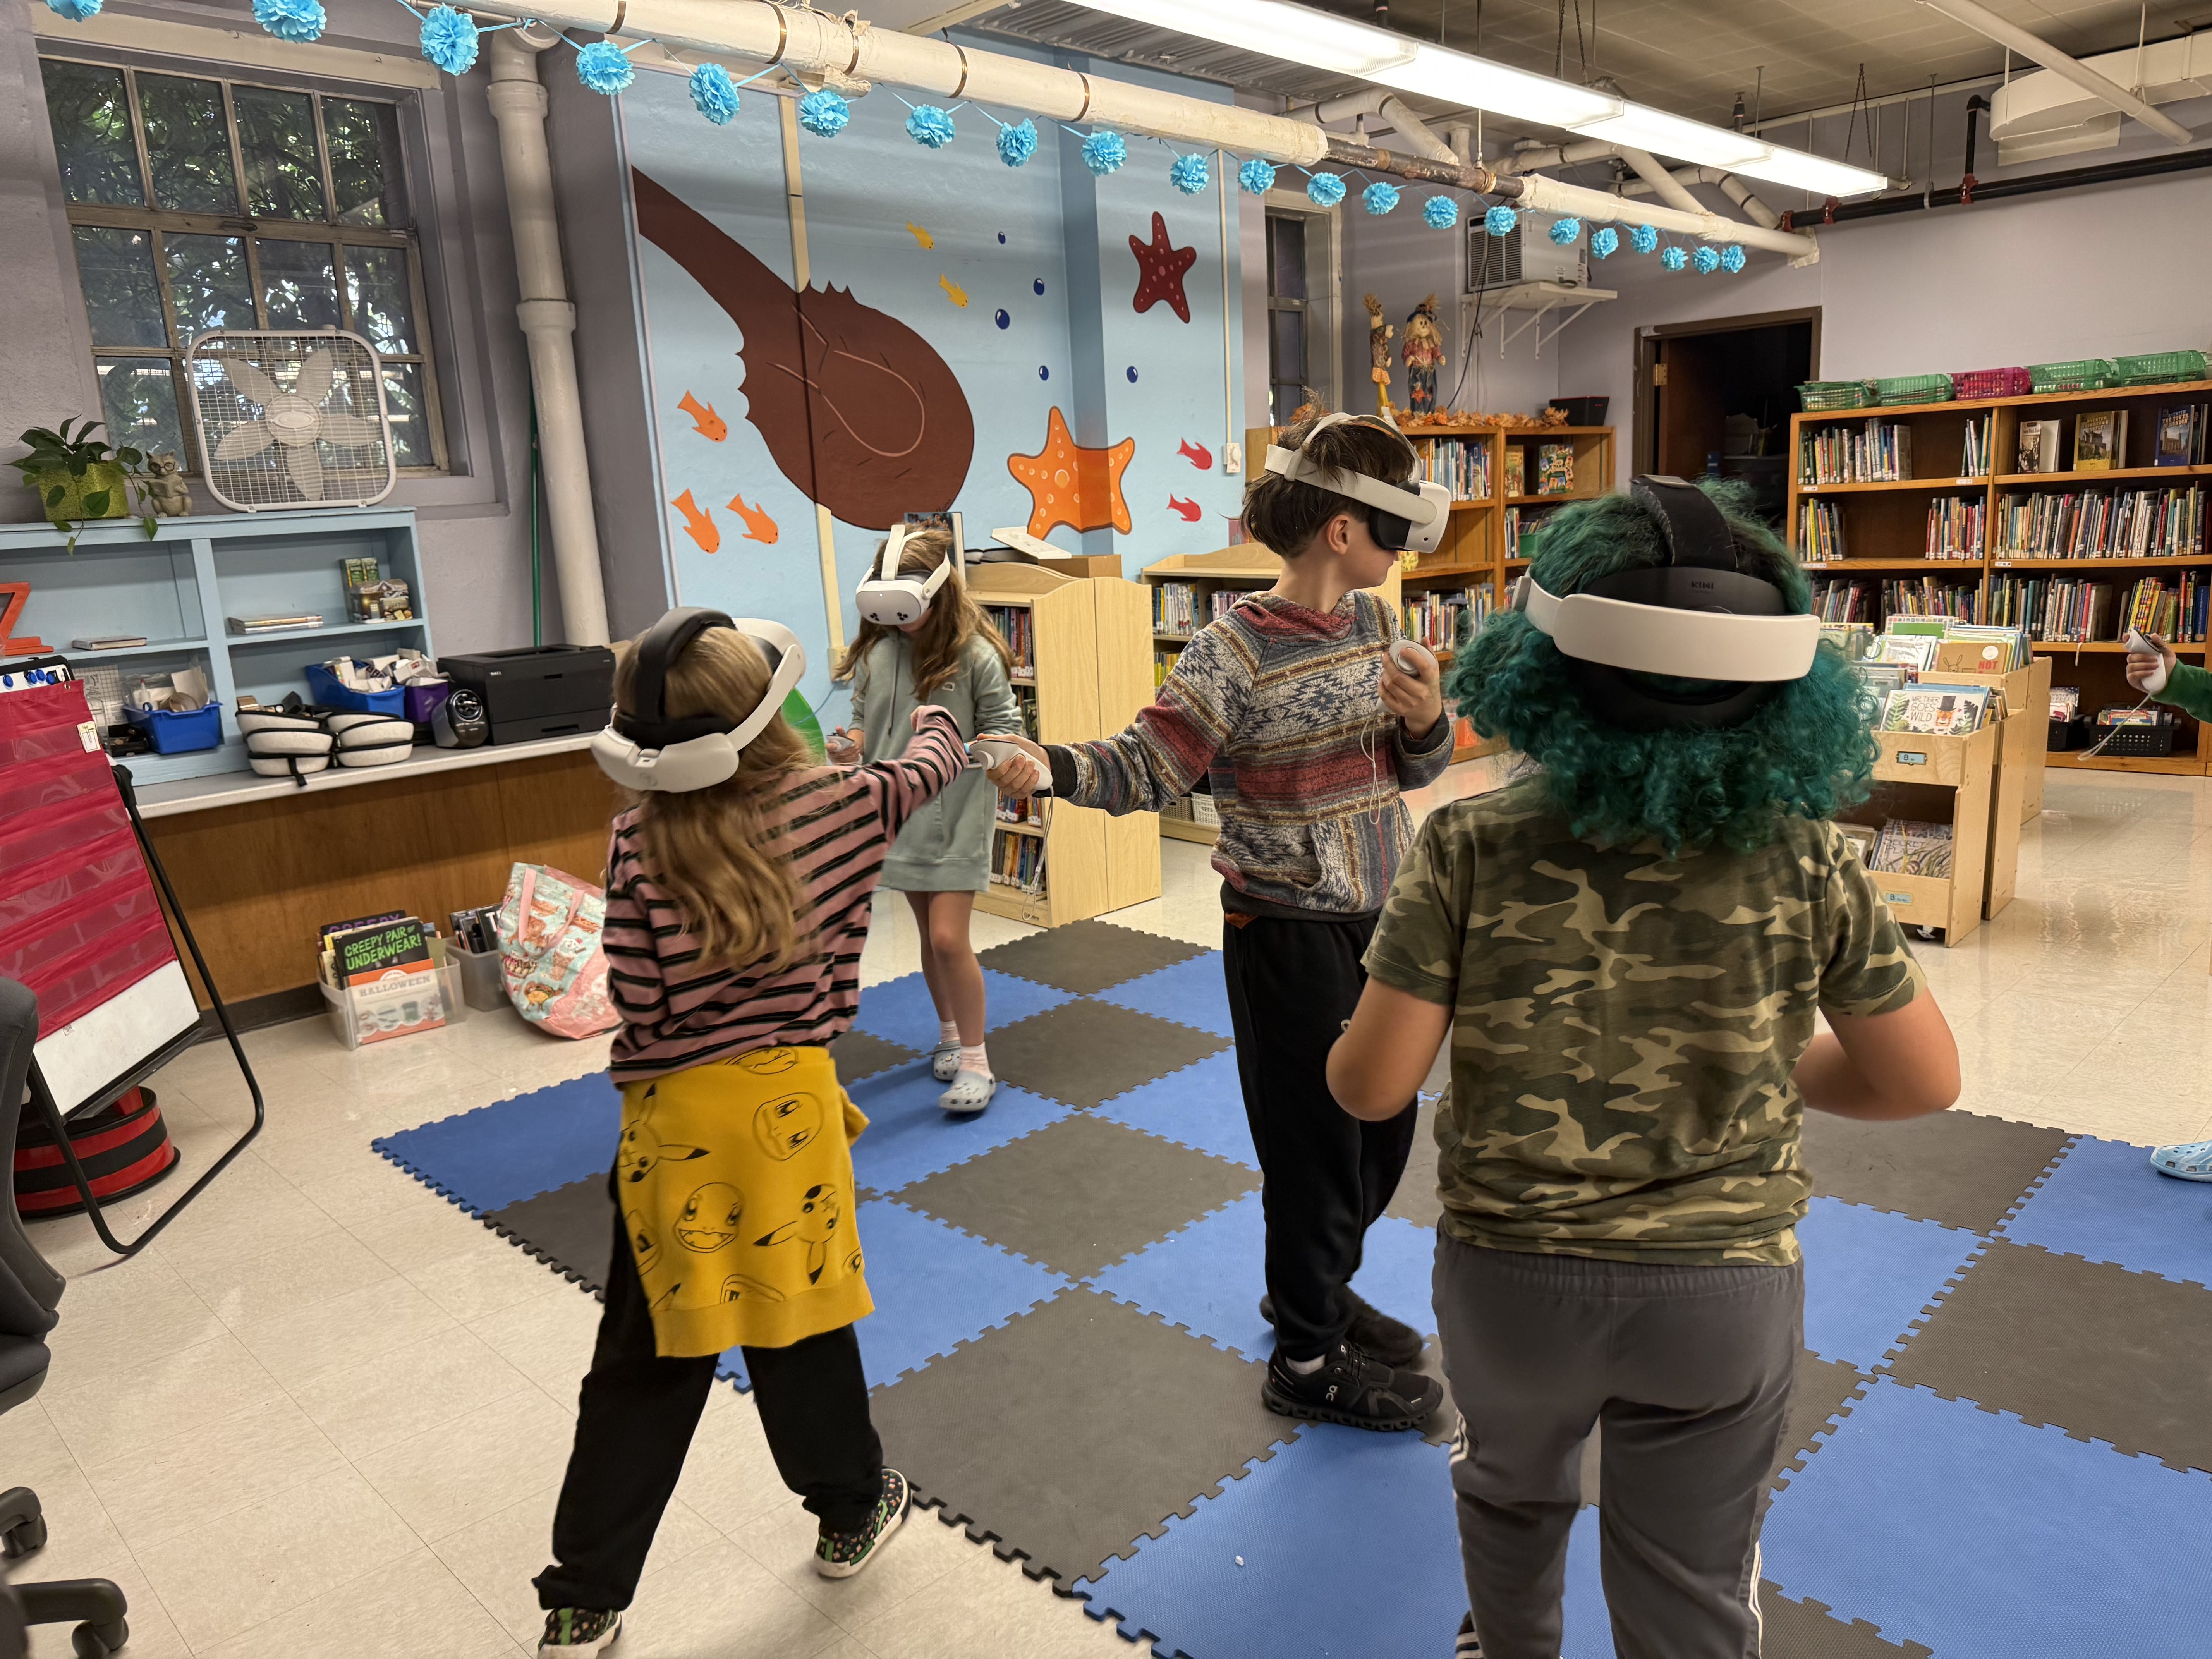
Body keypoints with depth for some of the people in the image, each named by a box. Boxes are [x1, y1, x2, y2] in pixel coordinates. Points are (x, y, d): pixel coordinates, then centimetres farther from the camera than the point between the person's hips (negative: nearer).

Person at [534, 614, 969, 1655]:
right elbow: (936, 765, 14)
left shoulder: (640, 842, -11)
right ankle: (852, 1513, 40)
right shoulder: (835, 805, -5)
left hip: (675, 1114, -1)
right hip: (790, 1099, 1)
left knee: (645, 1368, 13)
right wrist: (933, 719, 35)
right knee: (797, 1322, 20)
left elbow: (641, 1004, -12)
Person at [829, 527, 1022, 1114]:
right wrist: (853, 746, -13)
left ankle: (975, 1061, 6)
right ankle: (949, 1034, 36)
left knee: (949, 938, -9)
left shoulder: (975, 654, -14)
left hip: (958, 813, -5)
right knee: (929, 934, 16)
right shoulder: (876, 651, -1)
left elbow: (1006, 732, -9)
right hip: (901, 810, 5)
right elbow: (865, 718, 9)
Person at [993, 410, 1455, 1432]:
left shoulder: (1368, 620, 3)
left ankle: (1312, 1286, 46)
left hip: (1377, 918, 8)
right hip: (1290, 934, -8)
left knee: (1385, 1121, 20)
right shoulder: (1235, 653, -20)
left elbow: (1415, 769, 9)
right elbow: (1148, 768, -19)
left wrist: (1427, 720, -13)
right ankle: (1306, 1359, 29)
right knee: (1316, 1138, 6)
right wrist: (1053, 766, -38)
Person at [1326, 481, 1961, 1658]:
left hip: (1510, 1281, 0)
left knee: (1511, 1493, 32)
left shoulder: (1471, 851, -21)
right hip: (1726, 1294, 1)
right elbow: (1923, 1080, -3)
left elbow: (1369, 1086, -17)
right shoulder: (1804, 863, -15)